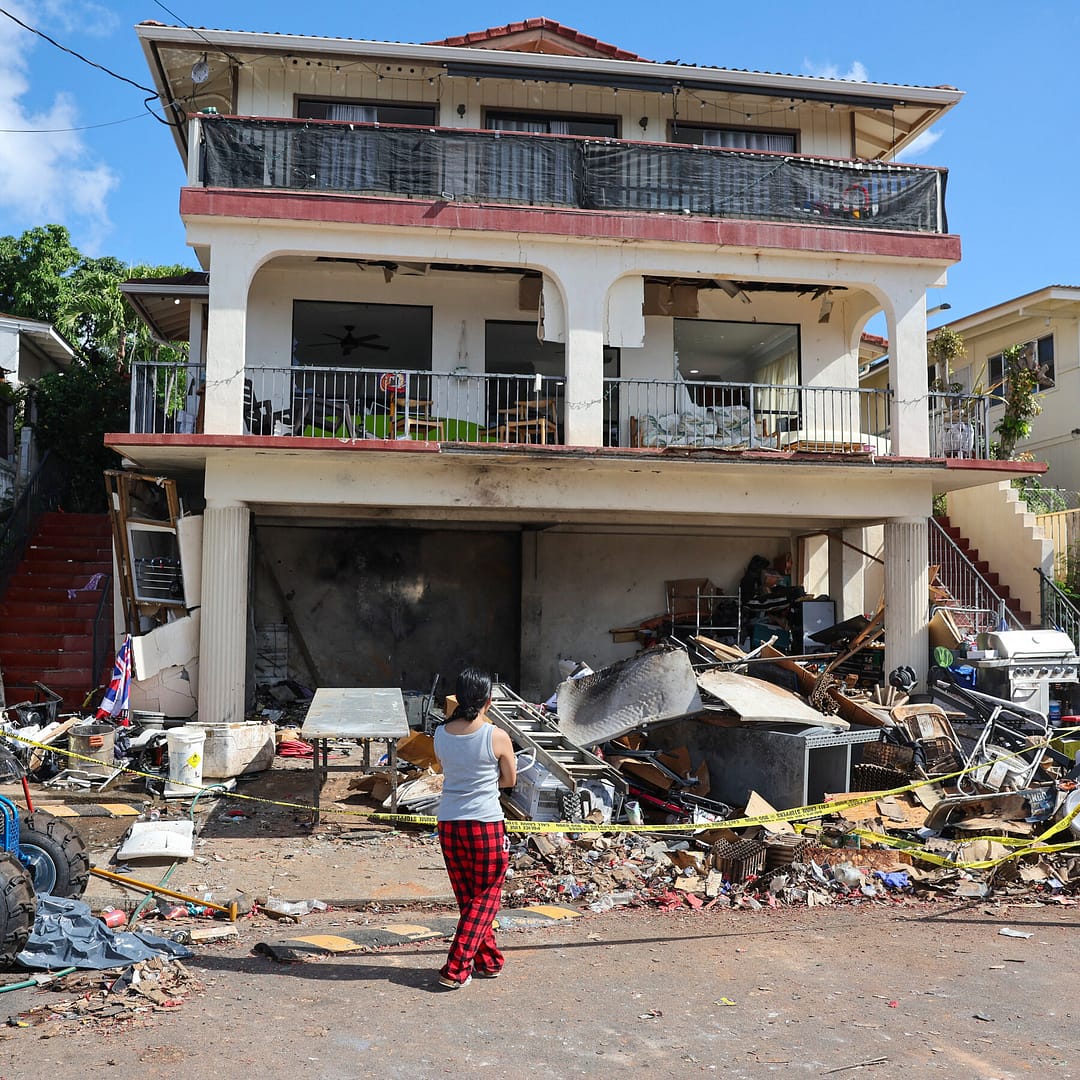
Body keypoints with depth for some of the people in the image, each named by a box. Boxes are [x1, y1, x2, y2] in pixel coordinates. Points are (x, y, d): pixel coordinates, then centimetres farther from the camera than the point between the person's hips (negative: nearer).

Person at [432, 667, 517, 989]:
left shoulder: (440, 734, -2)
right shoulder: (497, 736, -13)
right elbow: (510, 780, 1)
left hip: (448, 826, 4)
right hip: (487, 826, -4)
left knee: (468, 899, 19)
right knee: (485, 899, 11)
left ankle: (488, 962, 30)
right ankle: (455, 970, 5)